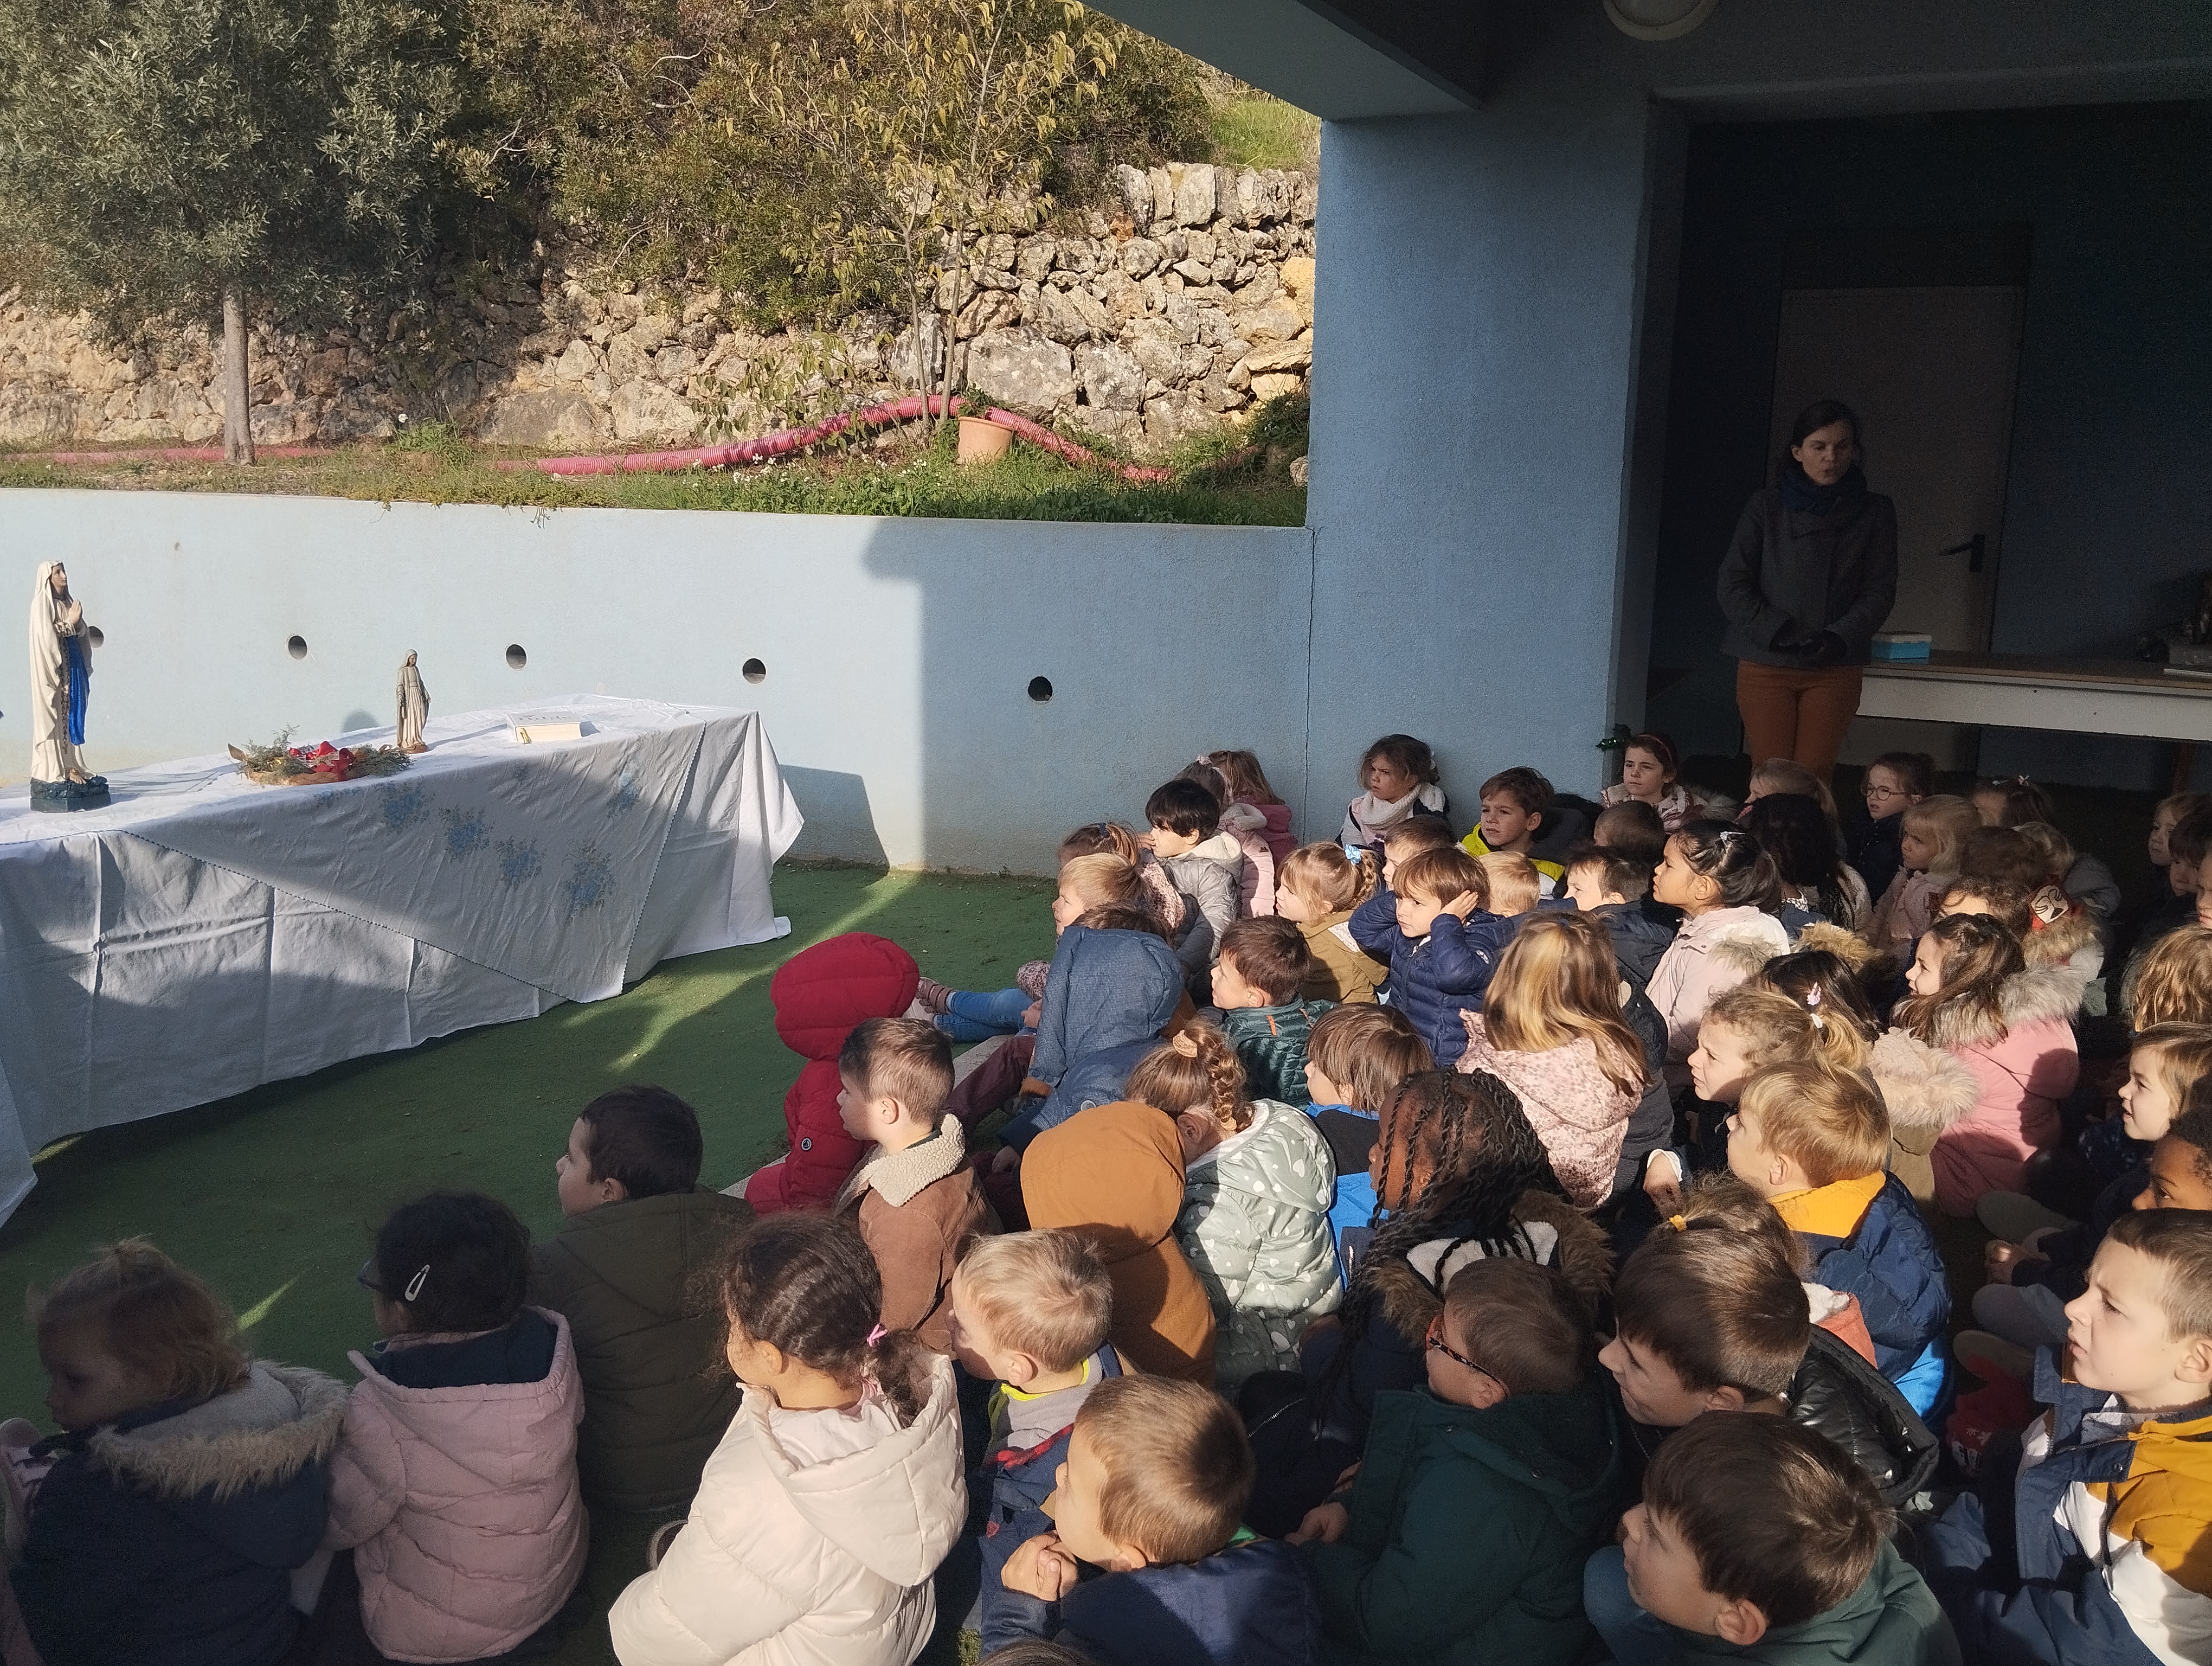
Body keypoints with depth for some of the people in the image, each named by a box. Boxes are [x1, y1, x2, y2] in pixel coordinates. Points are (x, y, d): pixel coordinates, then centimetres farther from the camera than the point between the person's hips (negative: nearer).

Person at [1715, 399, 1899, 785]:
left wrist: (1838, 639, -13)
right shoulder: (1766, 507, 4)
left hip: (1835, 670, 0)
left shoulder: (1874, 513, 6)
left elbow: (1880, 592, 3)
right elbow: (1732, 586, 0)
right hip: (1765, 664, 0)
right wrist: (1779, 632, -12)